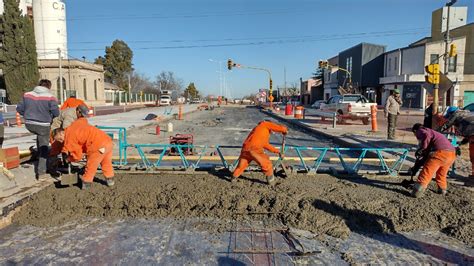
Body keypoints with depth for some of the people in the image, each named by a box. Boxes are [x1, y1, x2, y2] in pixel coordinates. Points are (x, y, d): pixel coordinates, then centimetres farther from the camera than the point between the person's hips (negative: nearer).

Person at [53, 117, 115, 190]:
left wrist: (68, 159, 19)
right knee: (106, 163, 26)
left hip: (99, 147, -9)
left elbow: (77, 156, 0)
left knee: (90, 166, 8)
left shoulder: (69, 138, -4)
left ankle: (86, 184, 19)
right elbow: (83, 120, 38)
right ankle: (110, 180, 37)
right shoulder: (74, 125, 17)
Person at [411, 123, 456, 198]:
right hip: (452, 153, 8)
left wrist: (421, 149, -9)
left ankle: (417, 192, -9)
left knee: (426, 172, -4)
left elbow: (426, 135, -15)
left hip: (440, 152, -8)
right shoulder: (432, 132, 36)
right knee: (441, 174, 29)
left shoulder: (420, 131, 11)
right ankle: (442, 190, 41)